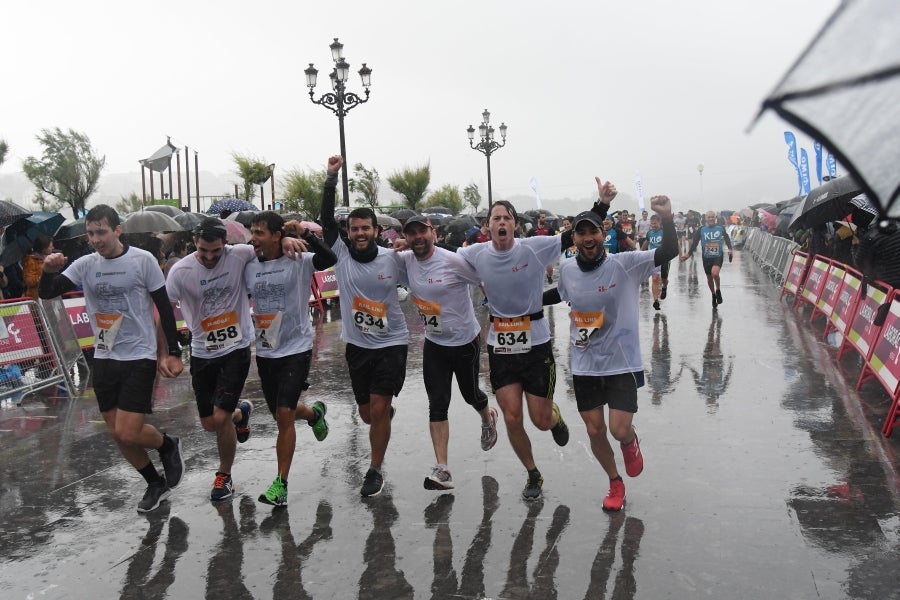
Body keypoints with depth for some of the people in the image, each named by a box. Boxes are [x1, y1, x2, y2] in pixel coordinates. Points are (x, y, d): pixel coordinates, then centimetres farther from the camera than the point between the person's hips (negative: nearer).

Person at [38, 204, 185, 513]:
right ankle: (156, 483, 30)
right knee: (116, 433, 11)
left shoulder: (143, 260, -10)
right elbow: (47, 293, -2)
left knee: (128, 433, -13)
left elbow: (165, 308, -6)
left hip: (139, 357, -5)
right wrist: (49, 271, -24)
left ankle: (168, 445, 20)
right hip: (104, 358, 6)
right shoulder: (85, 265, 1)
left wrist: (173, 353, -7)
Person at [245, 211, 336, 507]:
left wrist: (306, 235, -39)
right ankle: (314, 413, 52)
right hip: (265, 352, 6)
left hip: (296, 349, -6)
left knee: (284, 415, -11)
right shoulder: (250, 267, 3)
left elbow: (330, 259, -29)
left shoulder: (299, 262, -12)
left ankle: (281, 483, 2)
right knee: (280, 414, 17)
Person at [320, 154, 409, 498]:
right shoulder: (341, 254, -6)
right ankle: (388, 412, 51)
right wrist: (332, 177, -22)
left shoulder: (392, 259, -9)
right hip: (357, 344, 3)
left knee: (378, 409, -7)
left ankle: (375, 470, 12)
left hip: (391, 343, -3)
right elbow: (326, 220, -16)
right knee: (367, 413, 14)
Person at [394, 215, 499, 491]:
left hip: (465, 341, -3)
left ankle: (488, 418, 53)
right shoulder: (405, 260, -5)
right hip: (434, 343, 4)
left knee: (470, 394, 16)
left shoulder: (453, 261, -21)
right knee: (437, 405, -3)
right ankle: (442, 470, -1)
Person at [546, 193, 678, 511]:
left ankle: (630, 442, 33)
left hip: (622, 363, -3)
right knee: (595, 431, 10)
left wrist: (666, 218, -38)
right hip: (584, 365, 3)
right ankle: (615, 482, 36)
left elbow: (669, 252, -23)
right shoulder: (567, 269, -3)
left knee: (620, 430, -8)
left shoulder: (625, 264, -14)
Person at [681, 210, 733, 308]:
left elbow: (727, 238, 13)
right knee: (709, 278, 12)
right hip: (706, 257, 2)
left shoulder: (721, 228, -2)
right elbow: (694, 243, -2)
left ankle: (718, 290, -1)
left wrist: (730, 249, 1)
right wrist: (688, 254, -10)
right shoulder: (701, 230, -3)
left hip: (718, 256, -2)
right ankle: (714, 295, 35)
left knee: (715, 273, -27)